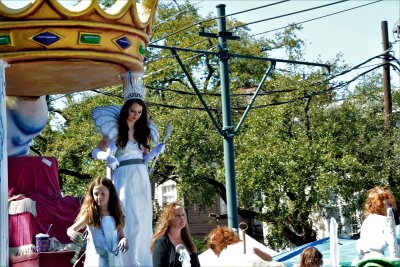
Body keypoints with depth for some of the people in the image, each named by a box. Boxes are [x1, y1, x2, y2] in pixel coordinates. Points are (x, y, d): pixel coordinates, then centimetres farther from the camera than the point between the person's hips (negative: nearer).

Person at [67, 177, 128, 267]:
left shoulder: (115, 215, 6)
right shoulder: (90, 214, -4)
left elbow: (121, 235, 14)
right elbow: (71, 229, -11)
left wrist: (124, 240, -10)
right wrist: (72, 233, -35)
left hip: (114, 259, 4)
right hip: (96, 259, -4)